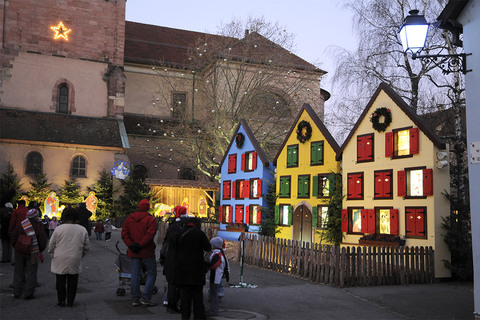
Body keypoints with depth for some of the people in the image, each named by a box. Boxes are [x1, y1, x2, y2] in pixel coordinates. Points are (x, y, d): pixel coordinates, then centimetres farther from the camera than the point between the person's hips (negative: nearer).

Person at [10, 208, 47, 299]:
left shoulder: (20, 225, -4)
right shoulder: (39, 227, -13)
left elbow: (13, 238, 1)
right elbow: (43, 242, -13)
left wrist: (16, 247, 14)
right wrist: (39, 251, 3)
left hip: (19, 252, 3)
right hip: (32, 253, -3)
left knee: (19, 272, 14)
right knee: (31, 273, 6)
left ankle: (17, 292, 20)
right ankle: (29, 294, 6)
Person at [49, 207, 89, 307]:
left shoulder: (58, 229, -7)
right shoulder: (83, 230, 0)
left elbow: (51, 245, 0)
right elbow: (86, 247, 7)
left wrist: (53, 255, 16)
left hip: (60, 261, -1)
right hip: (75, 261, 1)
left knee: (60, 281, 10)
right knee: (72, 282, 9)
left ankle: (61, 301, 15)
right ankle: (70, 302, 13)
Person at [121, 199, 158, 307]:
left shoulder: (129, 219, 8)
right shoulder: (150, 219, -8)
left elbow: (124, 234, 2)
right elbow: (150, 235, -20)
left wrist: (130, 245, -5)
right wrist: (140, 245, -17)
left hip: (133, 252, 5)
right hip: (147, 252, -5)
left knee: (135, 275, 9)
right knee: (151, 274, 6)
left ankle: (135, 299, 11)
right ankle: (145, 297, -1)